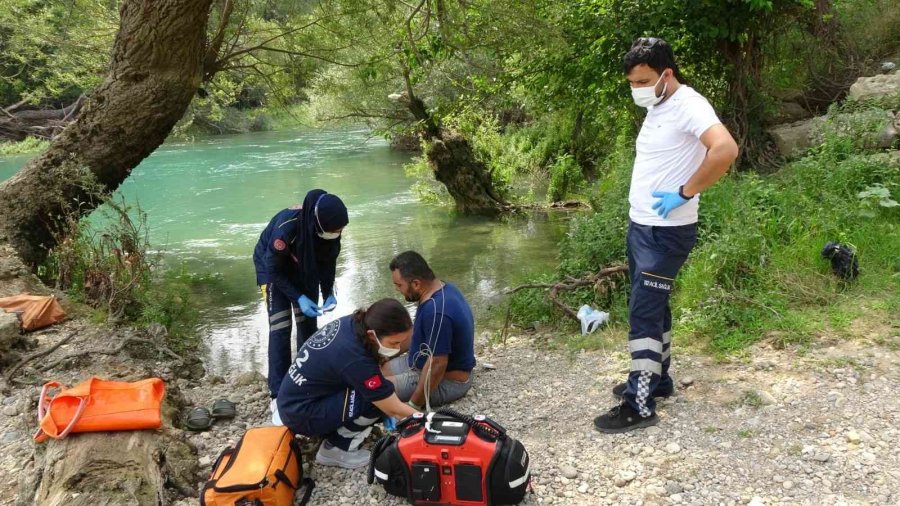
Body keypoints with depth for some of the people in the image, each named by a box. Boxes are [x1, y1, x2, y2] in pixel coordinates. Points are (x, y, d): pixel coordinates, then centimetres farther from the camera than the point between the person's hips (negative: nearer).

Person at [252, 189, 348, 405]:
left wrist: (328, 294, -17)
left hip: (304, 268, 5)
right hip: (273, 268, -5)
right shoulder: (286, 227, -40)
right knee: (280, 327, -12)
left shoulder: (331, 229, -24)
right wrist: (299, 298, -30)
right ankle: (278, 393, -9)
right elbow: (274, 269, -26)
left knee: (308, 322, 4)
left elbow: (328, 262, -6)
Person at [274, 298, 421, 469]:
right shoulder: (355, 360, -31)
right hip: (301, 415, -9)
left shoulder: (353, 323, -8)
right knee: (378, 398, -20)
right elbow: (394, 410, -22)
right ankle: (335, 448, -2)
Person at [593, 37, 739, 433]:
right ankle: (656, 379, 32)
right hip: (640, 226, 10)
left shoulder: (689, 105, -17)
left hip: (666, 232, -10)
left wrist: (685, 194, -24)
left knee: (643, 314, -8)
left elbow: (726, 149, -33)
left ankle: (639, 405, -1)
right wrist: (638, 219, 11)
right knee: (652, 308, 18)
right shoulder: (657, 108, 12)